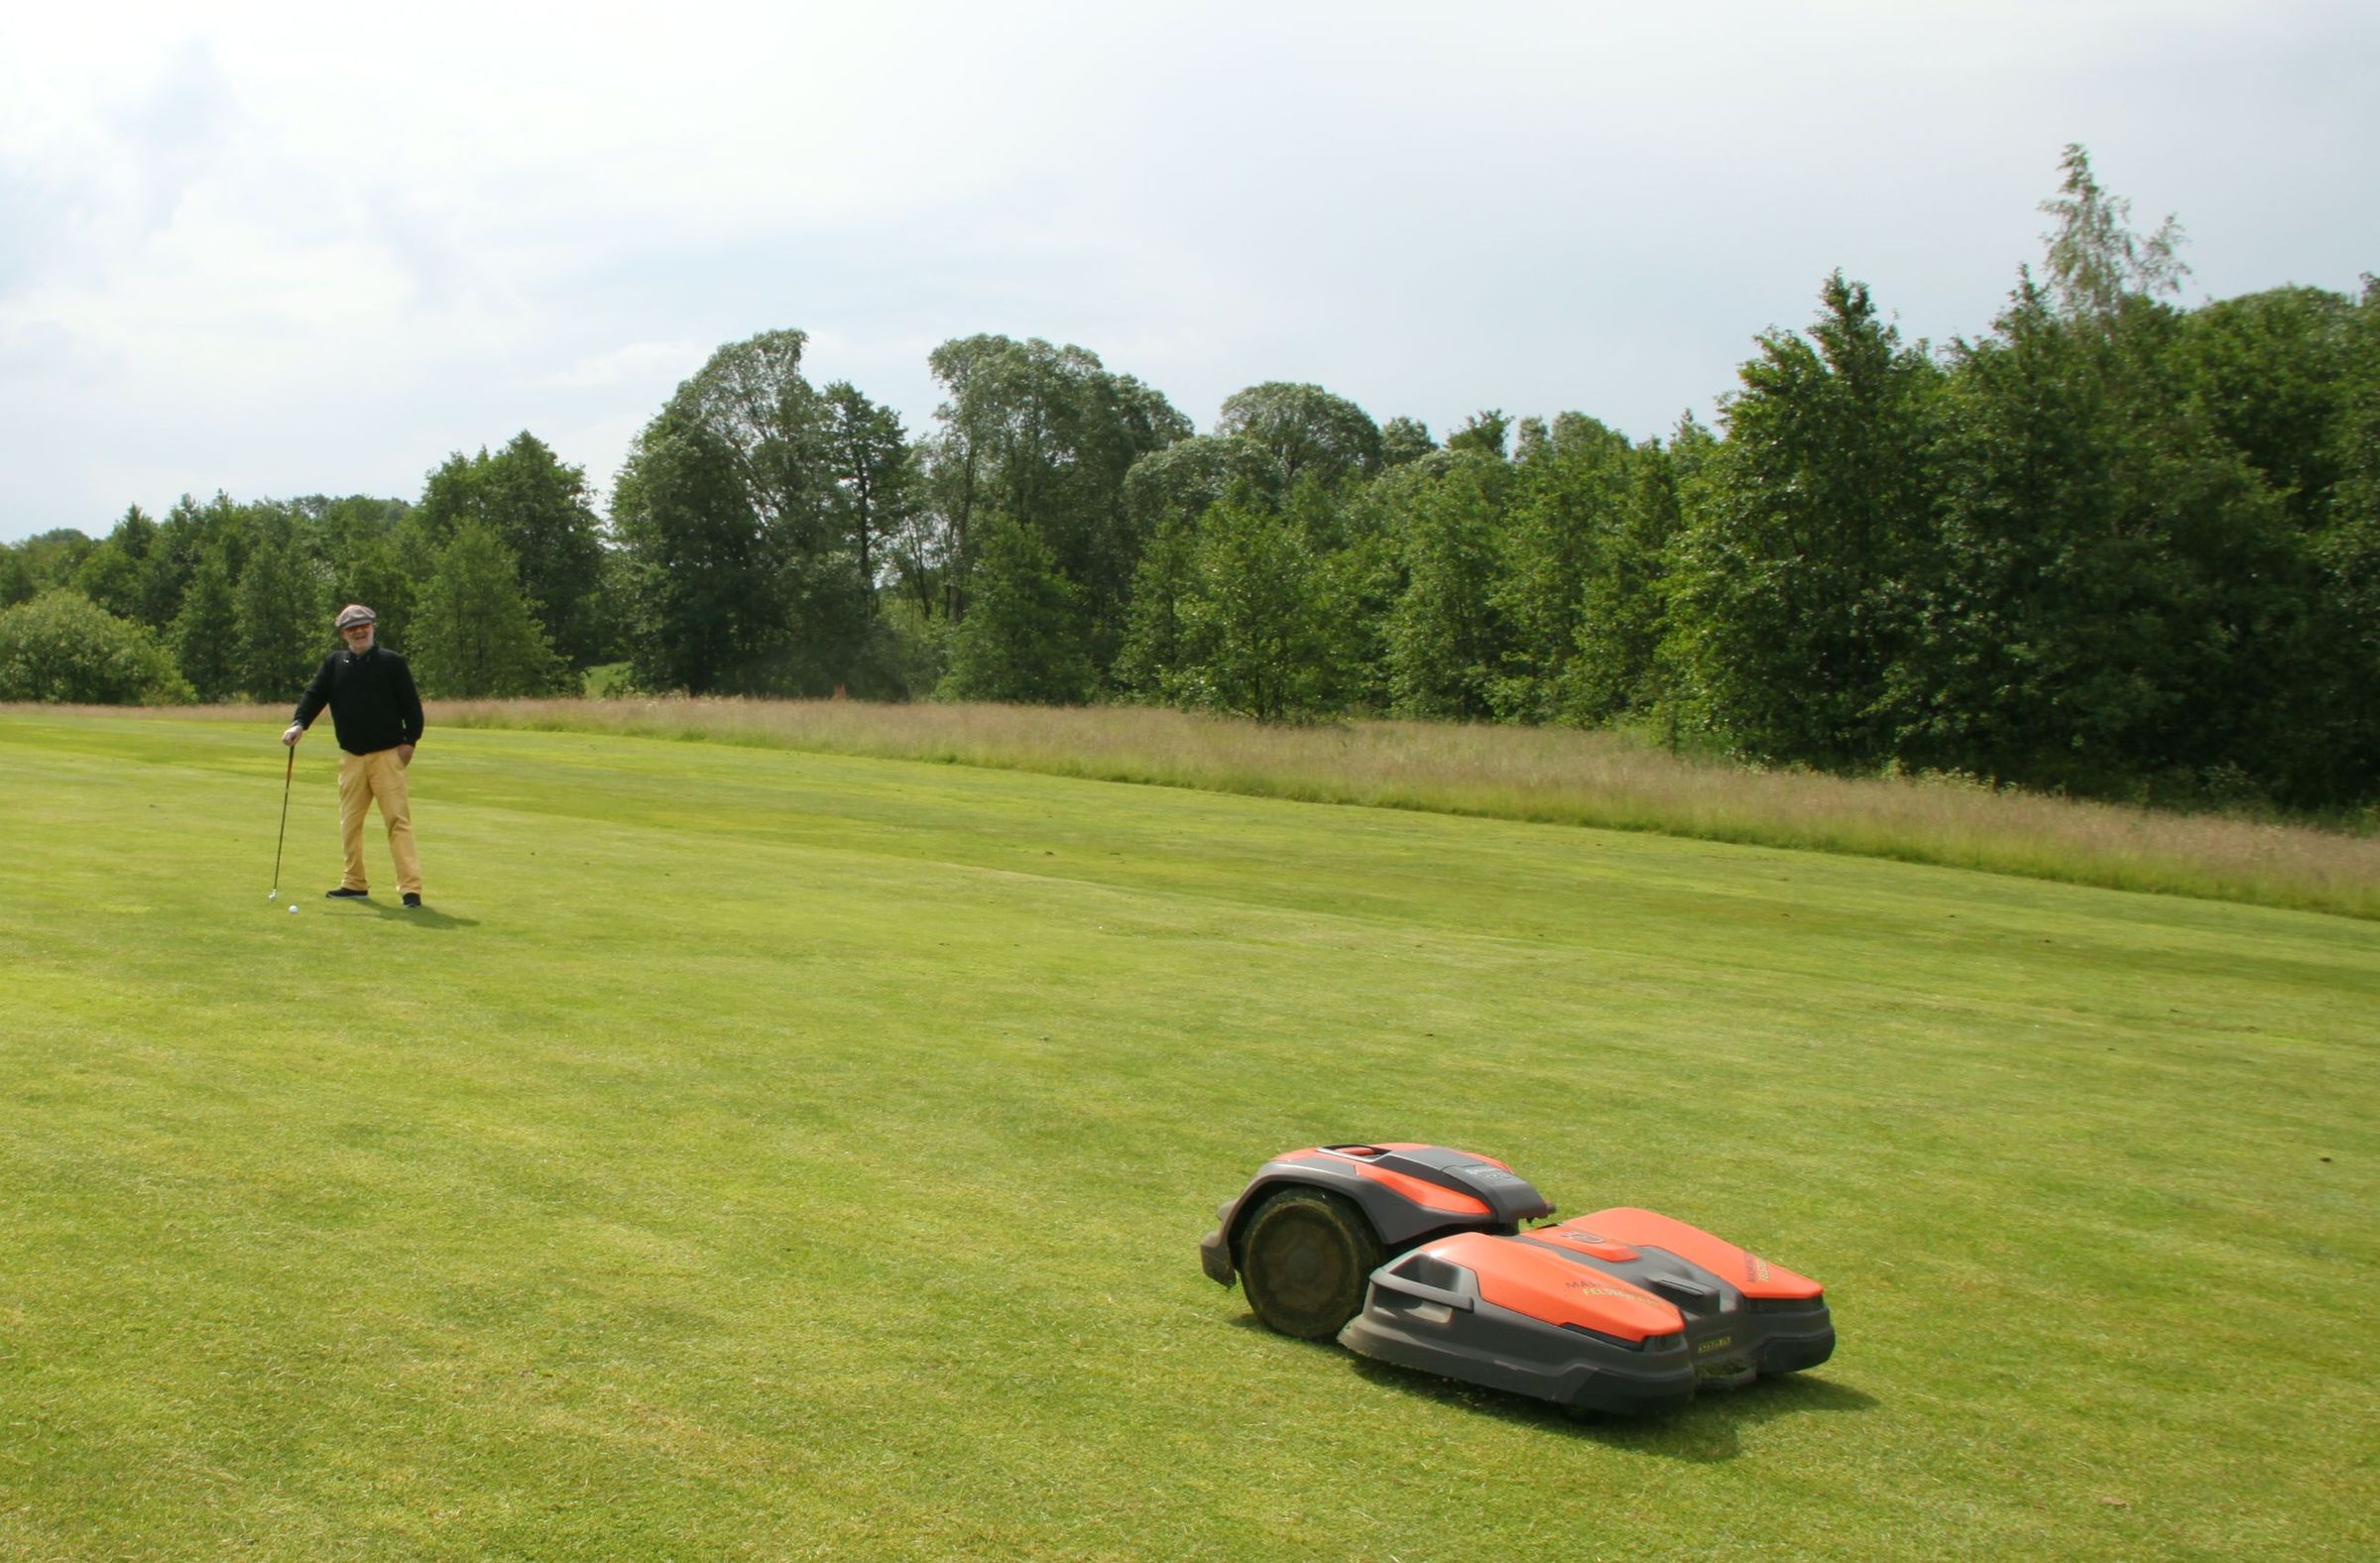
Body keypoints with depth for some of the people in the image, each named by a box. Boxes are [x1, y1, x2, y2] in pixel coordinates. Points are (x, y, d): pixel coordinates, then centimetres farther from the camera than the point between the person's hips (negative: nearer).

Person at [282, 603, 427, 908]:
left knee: (398, 819, -10)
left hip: (387, 754, -4)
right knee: (350, 822, 9)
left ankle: (410, 887, -14)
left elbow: (411, 704, 0)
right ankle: (355, 883, 20)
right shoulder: (333, 664, 10)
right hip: (351, 757, 5)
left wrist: (410, 740, -8)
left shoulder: (391, 662, 0)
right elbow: (314, 695, 1)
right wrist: (299, 723, -16)